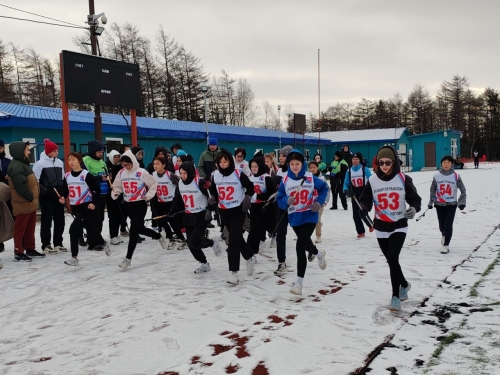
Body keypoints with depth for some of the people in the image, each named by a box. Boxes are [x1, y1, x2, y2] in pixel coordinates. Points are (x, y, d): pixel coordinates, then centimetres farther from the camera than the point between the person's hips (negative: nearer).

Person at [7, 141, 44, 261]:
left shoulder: (23, 164, 17)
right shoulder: (16, 166, -17)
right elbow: (21, 186, -25)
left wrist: (34, 198, 16)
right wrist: (31, 197, -17)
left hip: (30, 203, 10)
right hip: (23, 204, -10)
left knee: (30, 228, 16)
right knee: (20, 229, -1)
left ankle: (30, 250, 26)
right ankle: (18, 253, 6)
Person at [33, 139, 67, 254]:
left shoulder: (60, 162, 11)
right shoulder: (40, 163, -5)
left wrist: (64, 194, 5)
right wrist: (44, 191, -17)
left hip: (59, 197, 5)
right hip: (46, 198, -5)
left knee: (60, 220, 9)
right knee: (46, 221, 1)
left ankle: (58, 243, 20)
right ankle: (46, 245, 8)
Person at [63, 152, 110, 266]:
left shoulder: (86, 175, -12)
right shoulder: (67, 176, 6)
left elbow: (97, 189, -10)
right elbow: (65, 190, 15)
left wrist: (94, 203, -17)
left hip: (87, 207, -6)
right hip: (74, 207, 6)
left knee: (74, 229, -16)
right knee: (90, 229, 18)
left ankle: (74, 257, -6)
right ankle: (103, 244, 44)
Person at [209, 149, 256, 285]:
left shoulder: (238, 175, -11)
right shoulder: (215, 175, 0)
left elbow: (250, 187, 2)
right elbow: (213, 189, 14)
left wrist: (248, 197, -13)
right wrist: (212, 198, -5)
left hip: (238, 211, -5)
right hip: (224, 211, 5)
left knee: (233, 239, -13)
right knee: (236, 237, 17)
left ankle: (233, 271, -10)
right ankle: (250, 256, 42)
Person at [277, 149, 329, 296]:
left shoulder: (310, 178, -8)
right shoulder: (285, 180, -4)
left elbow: (324, 188, 8)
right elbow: (279, 199, 0)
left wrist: (319, 202, -8)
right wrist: (287, 201, -23)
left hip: (309, 216, -4)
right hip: (295, 218, 4)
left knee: (300, 247, -15)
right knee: (305, 243, 24)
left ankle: (299, 282, -8)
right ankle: (319, 254, 61)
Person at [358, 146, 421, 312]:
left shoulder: (403, 179, -8)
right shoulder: (373, 180, -4)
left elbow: (415, 199, -3)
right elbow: (365, 200, -5)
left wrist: (414, 208, -25)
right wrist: (363, 208, -28)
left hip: (399, 226, -3)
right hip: (381, 227, 3)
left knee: (393, 259, -15)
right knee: (391, 261, 14)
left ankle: (395, 296, -2)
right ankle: (404, 284, 42)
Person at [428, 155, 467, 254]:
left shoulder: (455, 176, -8)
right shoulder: (437, 175, -4)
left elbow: (463, 189, 2)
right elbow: (432, 190, 7)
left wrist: (462, 202, -1)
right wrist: (431, 202, 10)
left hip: (451, 204, -2)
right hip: (439, 204, 2)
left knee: (448, 225, -8)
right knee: (442, 225, 11)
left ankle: (446, 245, 7)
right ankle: (444, 235, 46)